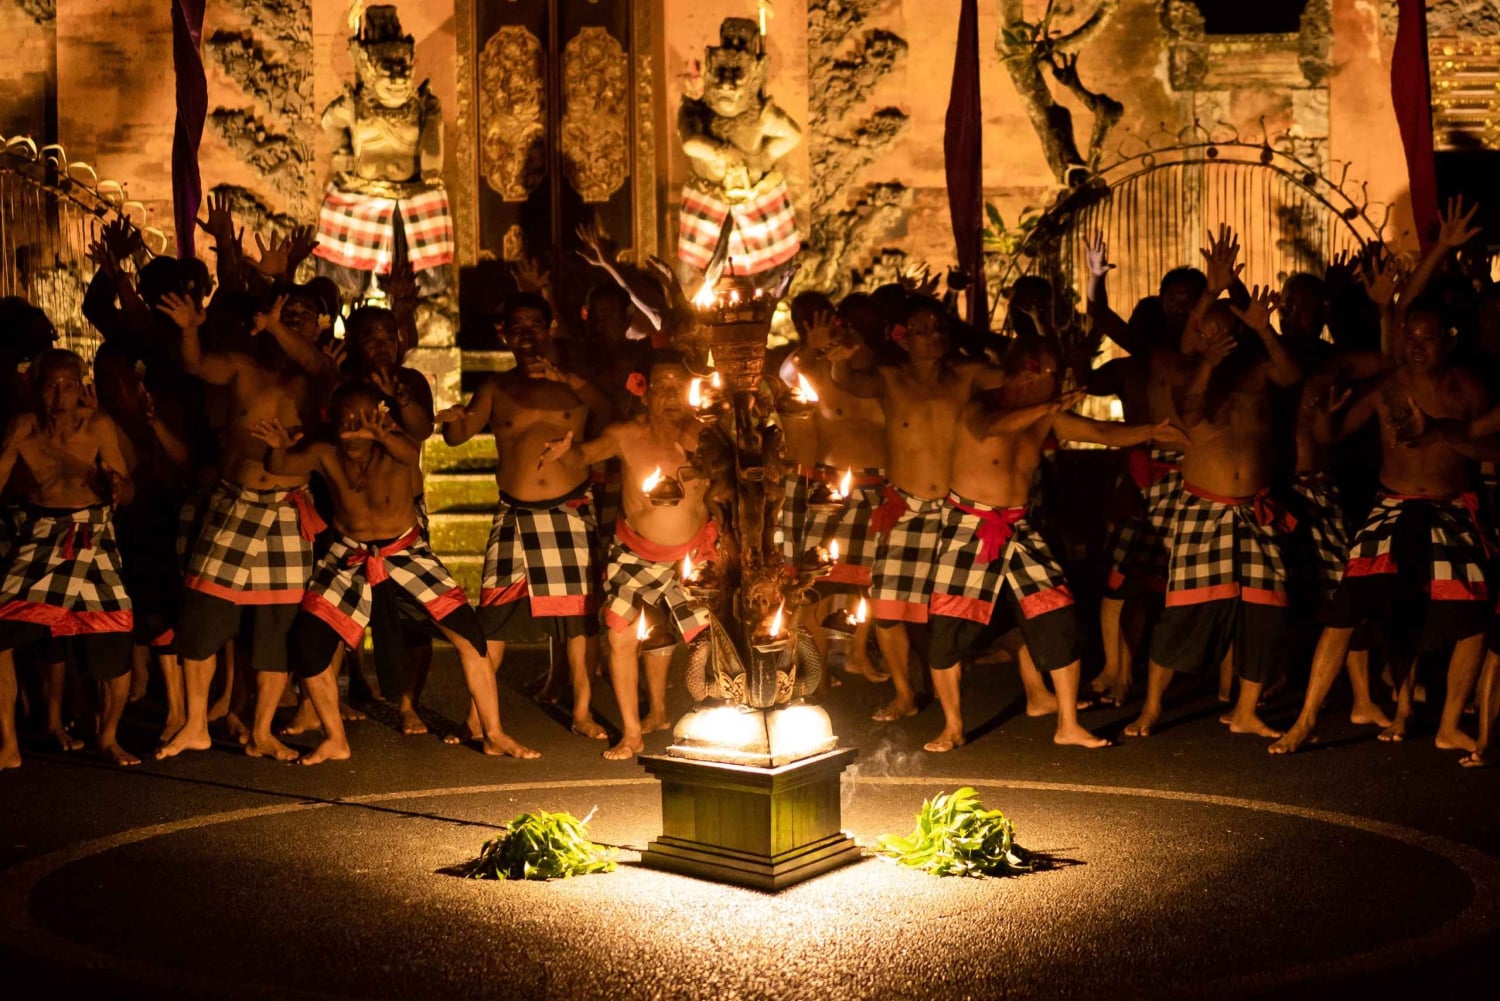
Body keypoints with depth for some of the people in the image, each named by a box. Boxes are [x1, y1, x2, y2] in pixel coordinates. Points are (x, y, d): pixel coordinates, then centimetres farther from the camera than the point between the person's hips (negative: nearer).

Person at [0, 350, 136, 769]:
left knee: (115, 642, -9)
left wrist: (117, 487, -29)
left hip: (92, 535, -1)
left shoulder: (98, 425, -9)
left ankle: (109, 737, 16)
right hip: (39, 535, 1)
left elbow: (124, 490, -7)